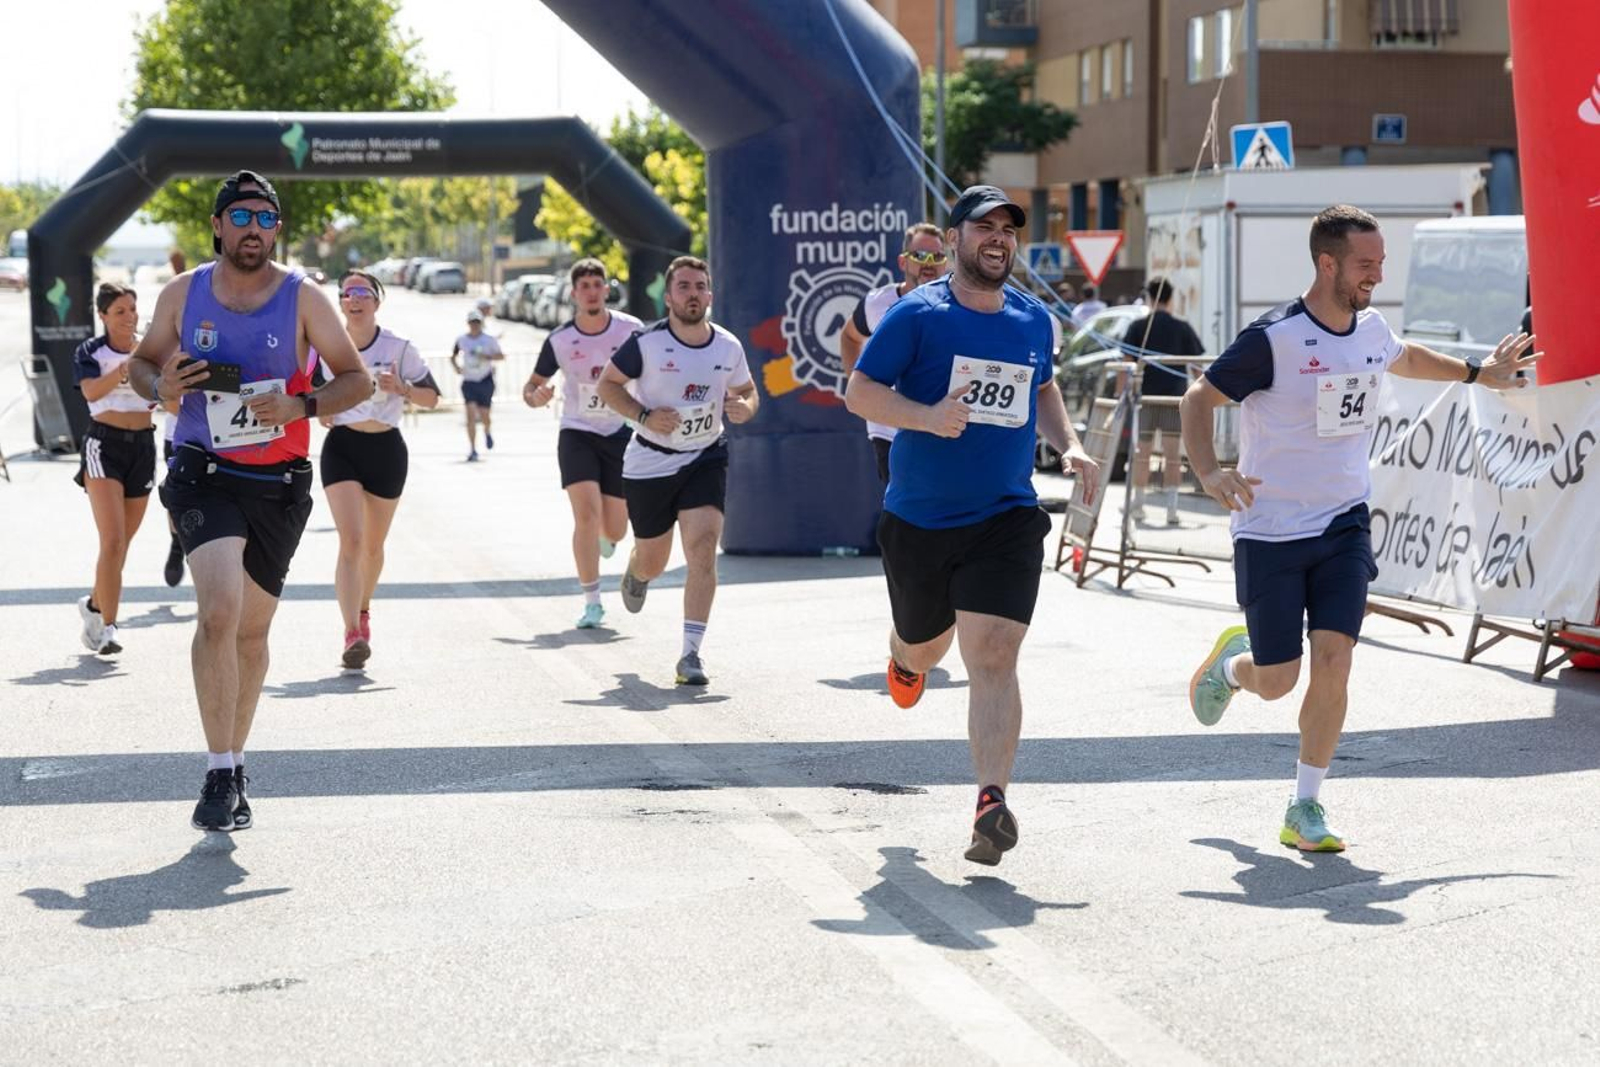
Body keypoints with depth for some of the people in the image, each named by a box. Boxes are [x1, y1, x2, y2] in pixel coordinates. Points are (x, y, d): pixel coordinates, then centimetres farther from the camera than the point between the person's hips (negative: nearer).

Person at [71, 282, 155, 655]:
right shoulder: (90, 351, -3)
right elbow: (92, 390, -22)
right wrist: (124, 369, -38)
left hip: (143, 446, 4)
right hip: (105, 445, -4)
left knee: (123, 544, 11)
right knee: (112, 541, -16)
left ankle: (95, 604, 34)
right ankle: (107, 626, -13)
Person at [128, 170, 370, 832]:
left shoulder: (303, 299, -1)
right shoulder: (182, 294, 2)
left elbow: (357, 380, 0)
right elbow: (142, 361, 14)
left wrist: (302, 406, -18)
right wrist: (160, 387, -10)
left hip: (278, 484, 1)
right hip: (204, 474, -1)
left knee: (251, 630, 12)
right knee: (219, 613, -22)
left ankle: (234, 764, 30)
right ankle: (221, 776, -18)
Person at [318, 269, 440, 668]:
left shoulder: (399, 348, -4)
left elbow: (431, 397, 1)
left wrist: (402, 388, -17)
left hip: (387, 449, 1)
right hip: (341, 447, -1)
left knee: (373, 545, 15)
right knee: (351, 541, -18)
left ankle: (363, 610, 44)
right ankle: (353, 635, -24)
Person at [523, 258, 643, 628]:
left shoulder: (631, 330, -6)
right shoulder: (559, 340, -6)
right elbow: (533, 384, 5)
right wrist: (535, 395, -19)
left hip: (620, 434, 1)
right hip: (577, 434, -1)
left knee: (614, 531, 5)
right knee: (586, 515, -19)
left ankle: (605, 538, 47)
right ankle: (592, 603, -10)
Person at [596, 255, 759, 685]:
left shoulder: (729, 347, -4)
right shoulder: (647, 342, -14)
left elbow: (747, 391, 12)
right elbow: (607, 383, -4)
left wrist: (745, 408, -12)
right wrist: (644, 415, -20)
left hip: (706, 459, 1)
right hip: (650, 462, -1)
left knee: (703, 548, -18)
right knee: (652, 562, 12)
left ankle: (690, 654, -14)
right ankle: (635, 573, 53)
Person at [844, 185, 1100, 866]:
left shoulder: (1033, 319, 7)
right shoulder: (918, 314, -8)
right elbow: (859, 393, -9)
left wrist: (1068, 446, 9)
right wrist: (927, 417, -25)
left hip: (1006, 520, 1)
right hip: (917, 520, -1)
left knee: (992, 658, -14)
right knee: (925, 646, 18)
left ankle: (992, 804, -17)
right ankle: (906, 657, 57)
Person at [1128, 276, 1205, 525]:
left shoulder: (1138, 327, 0)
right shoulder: (1182, 328, 1)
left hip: (1145, 397, 0)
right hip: (1175, 397, 0)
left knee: (1142, 453, 11)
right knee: (1172, 455, 1)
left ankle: (1138, 506, 15)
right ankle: (1172, 509, -4)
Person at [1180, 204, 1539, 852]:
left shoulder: (1372, 328, 3)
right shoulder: (1273, 338, -16)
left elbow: (1402, 359, 29)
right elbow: (1198, 398, -7)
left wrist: (1479, 373, 29)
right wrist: (1209, 472, -22)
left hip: (1344, 527, 4)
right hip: (1270, 532, -4)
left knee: (1333, 660, -11)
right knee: (1276, 681, -1)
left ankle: (1306, 809, 2)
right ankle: (1231, 660, 37)